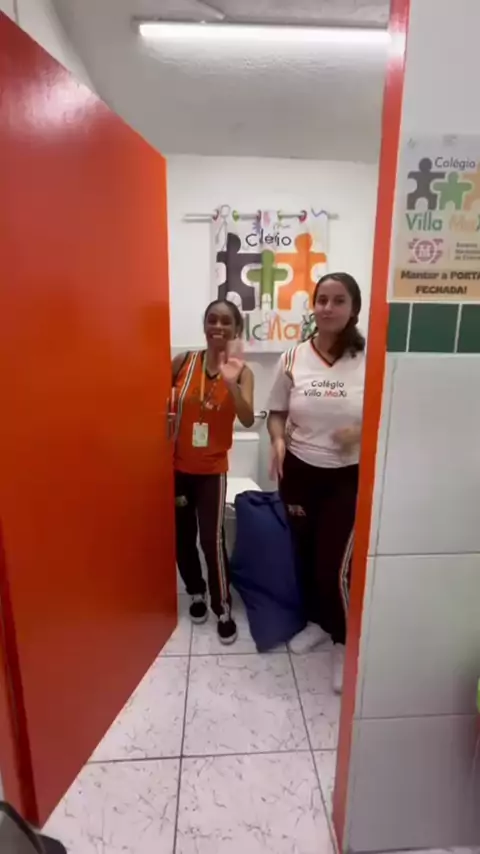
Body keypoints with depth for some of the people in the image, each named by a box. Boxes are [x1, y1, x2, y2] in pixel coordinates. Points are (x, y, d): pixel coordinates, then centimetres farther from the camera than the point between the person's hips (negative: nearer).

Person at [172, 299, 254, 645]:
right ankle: (197, 592, 38)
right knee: (182, 538, 13)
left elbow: (248, 420, -20)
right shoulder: (183, 362, -4)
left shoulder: (242, 371, -7)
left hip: (212, 470, -2)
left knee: (212, 539, -5)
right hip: (177, 466, 2)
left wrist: (231, 382, -34)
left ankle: (224, 609, 16)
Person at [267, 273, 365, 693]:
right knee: (305, 554, 17)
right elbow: (277, 413, 6)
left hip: (348, 477, -3)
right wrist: (278, 442, -13)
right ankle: (317, 621, 44)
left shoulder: (369, 359, -11)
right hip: (299, 471, 4)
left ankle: (345, 643, 27)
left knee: (335, 565, -1)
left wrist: (362, 431, -21)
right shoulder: (293, 359, -2)